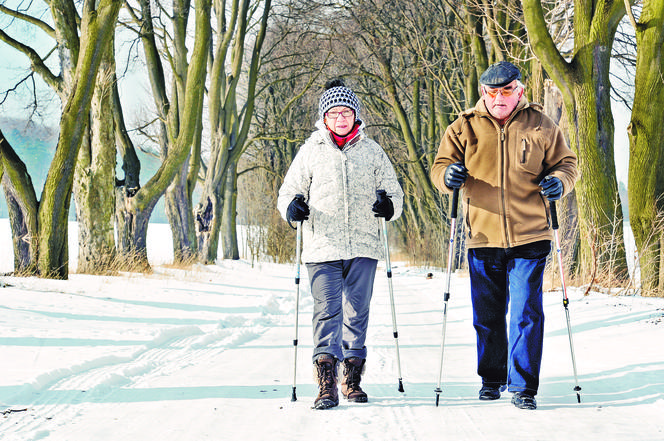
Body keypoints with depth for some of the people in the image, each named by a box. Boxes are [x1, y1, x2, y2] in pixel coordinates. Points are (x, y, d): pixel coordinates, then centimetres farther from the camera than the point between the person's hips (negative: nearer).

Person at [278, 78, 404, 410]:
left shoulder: (372, 151, 13)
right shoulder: (310, 151, 10)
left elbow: (393, 190, 16)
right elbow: (288, 191, 13)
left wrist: (389, 204, -8)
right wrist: (291, 206, -11)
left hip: (363, 247, 2)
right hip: (322, 249, -2)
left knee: (357, 312, 7)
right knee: (327, 311, -11)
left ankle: (353, 379, 16)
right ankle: (326, 383, -16)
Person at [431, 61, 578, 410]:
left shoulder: (540, 126, 5)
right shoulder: (464, 128, 5)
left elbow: (565, 162, 12)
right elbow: (439, 167, 6)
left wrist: (559, 181, -11)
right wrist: (448, 174, -18)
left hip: (529, 238, -1)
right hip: (483, 238, 2)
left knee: (527, 313, -6)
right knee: (487, 315, 10)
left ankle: (523, 385, 1)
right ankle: (491, 378, 27)